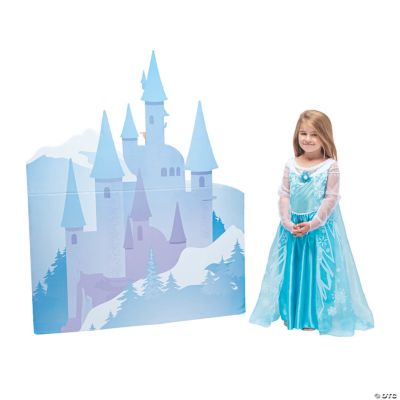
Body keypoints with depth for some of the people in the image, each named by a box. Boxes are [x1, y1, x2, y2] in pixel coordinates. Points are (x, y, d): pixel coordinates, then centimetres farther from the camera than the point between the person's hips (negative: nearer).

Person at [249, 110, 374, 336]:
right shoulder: (291, 165, 3)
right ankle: (290, 313, 25)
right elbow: (284, 195, 2)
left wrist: (313, 224, -18)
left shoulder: (330, 166, -7)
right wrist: (287, 222, -10)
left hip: (320, 227, -3)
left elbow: (331, 199, -11)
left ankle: (314, 316, 17)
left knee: (318, 269, 2)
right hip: (292, 227, 4)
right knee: (291, 268, 10)